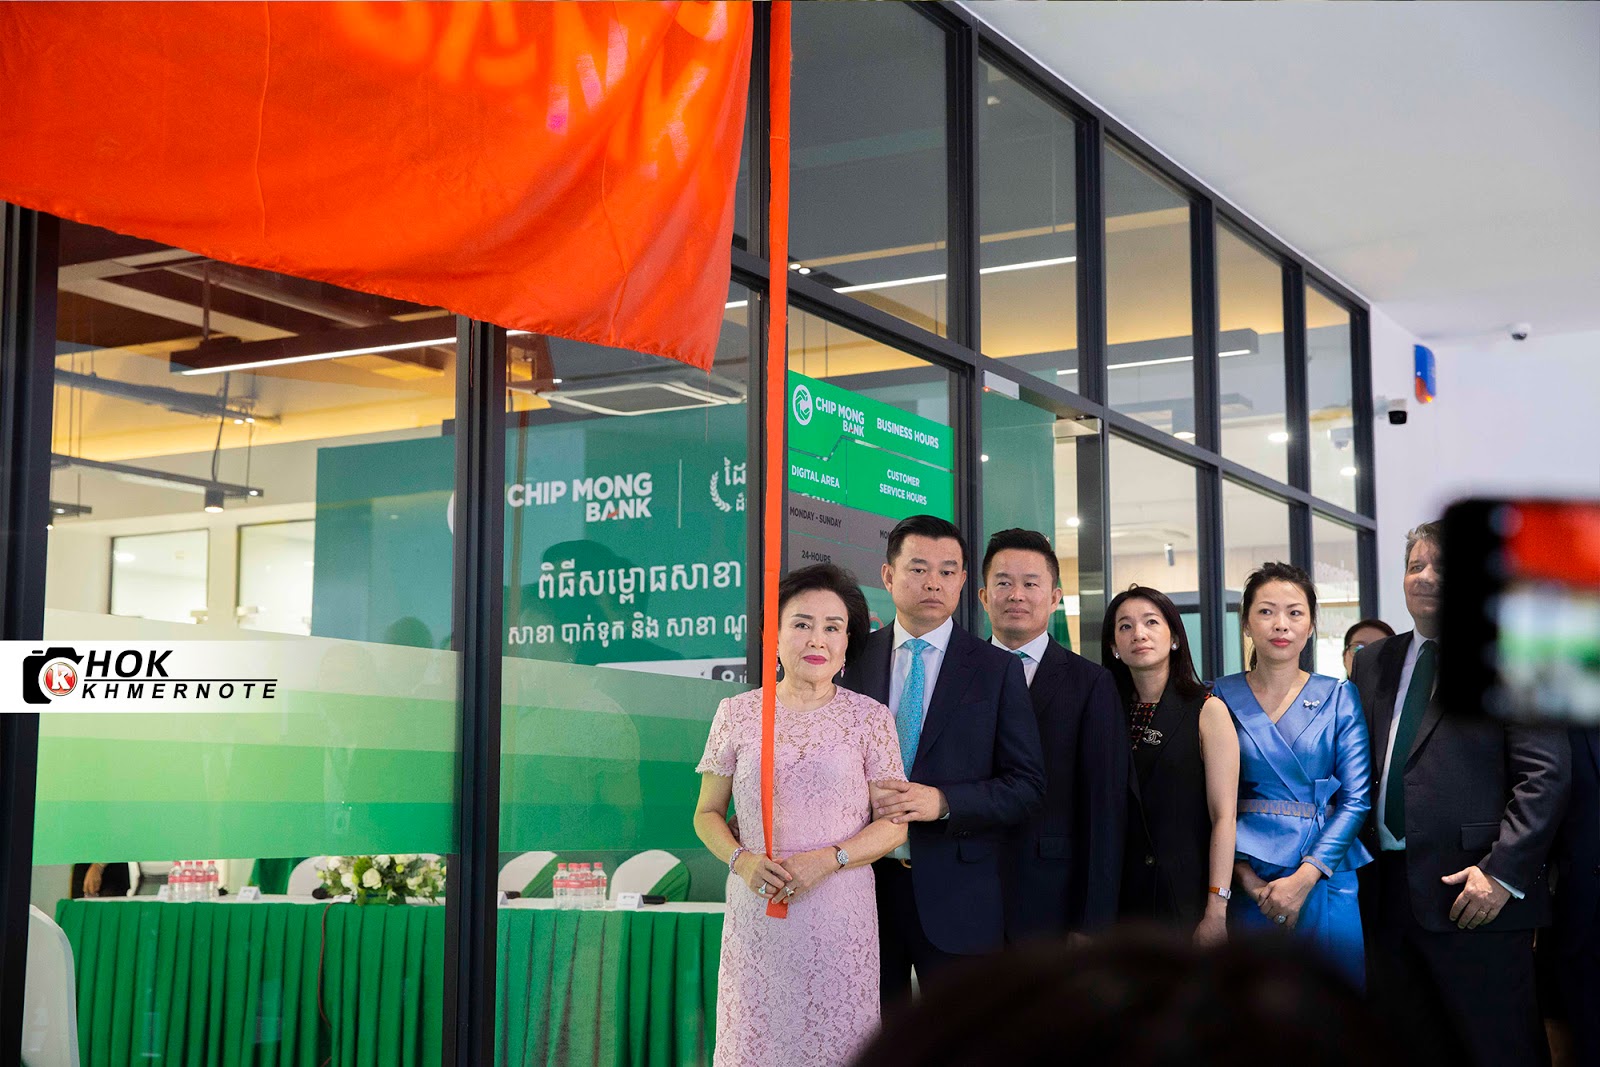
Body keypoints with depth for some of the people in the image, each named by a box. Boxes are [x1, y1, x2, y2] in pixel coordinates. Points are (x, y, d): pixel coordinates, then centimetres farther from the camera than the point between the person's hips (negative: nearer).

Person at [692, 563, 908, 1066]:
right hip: (756, 908, 1)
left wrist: (825, 859, -14)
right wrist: (741, 860, -10)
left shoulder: (870, 717, 1)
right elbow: (707, 813, 10)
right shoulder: (737, 713, 4)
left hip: (840, 915, -1)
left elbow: (894, 825, 2)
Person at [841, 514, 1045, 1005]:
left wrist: (943, 801, -17)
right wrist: (860, 794, -11)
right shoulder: (853, 660, 8)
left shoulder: (998, 670, 2)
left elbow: (1027, 785, -2)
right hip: (863, 880, 2)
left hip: (957, 894, -1)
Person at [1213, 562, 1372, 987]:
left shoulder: (1339, 697, 4)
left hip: (1324, 878, 0)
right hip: (1244, 883, 0)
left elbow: (1357, 798, -3)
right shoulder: (1221, 698, 4)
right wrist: (1244, 873, -12)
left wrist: (1305, 877, -13)